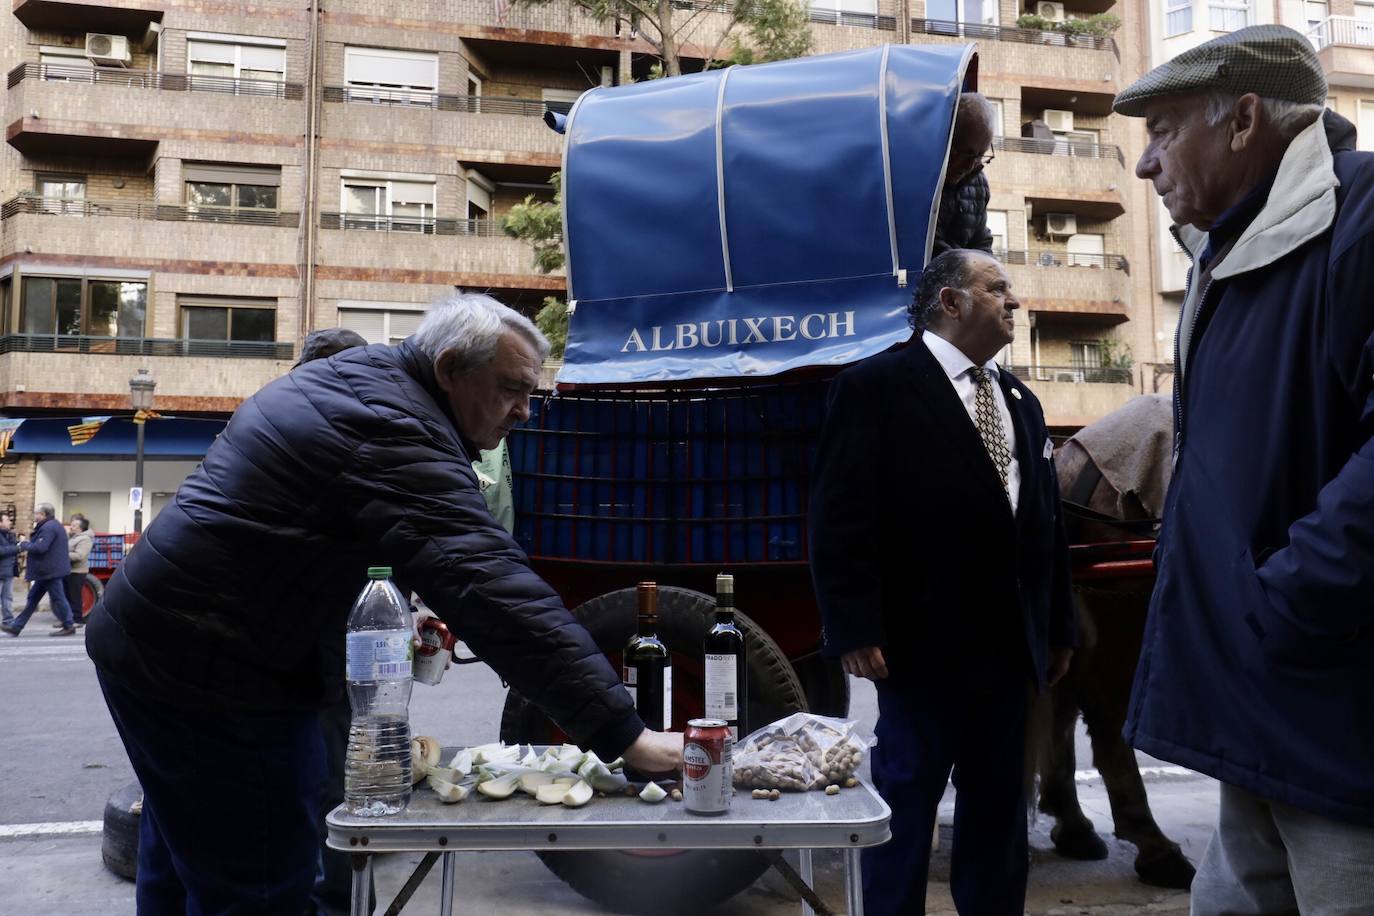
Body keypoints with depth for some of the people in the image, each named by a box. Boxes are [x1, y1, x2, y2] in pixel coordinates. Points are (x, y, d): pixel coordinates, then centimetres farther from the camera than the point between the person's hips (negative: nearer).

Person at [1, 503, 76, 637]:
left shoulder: (48, 527, -18)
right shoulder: (54, 525, 17)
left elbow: (40, 547, -26)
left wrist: (24, 545, -9)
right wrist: (27, 544, 7)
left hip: (50, 570, -11)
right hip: (48, 570, 11)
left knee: (57, 598, -3)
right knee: (32, 598, 12)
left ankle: (69, 627, 3)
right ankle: (16, 626, 17)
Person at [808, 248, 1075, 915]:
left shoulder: (1020, 400, 17)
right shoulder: (876, 387, -7)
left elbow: (1045, 517, 16)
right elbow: (839, 517, -13)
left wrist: (1058, 627, 14)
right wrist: (854, 629, -18)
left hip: (1008, 646, 7)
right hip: (924, 642, -7)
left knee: (999, 807, 15)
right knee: (906, 802, 3)